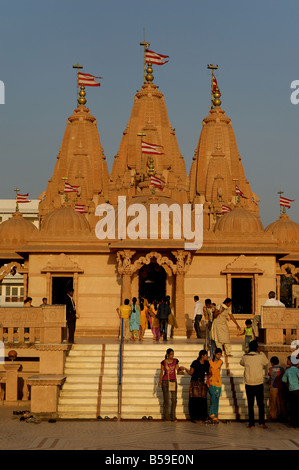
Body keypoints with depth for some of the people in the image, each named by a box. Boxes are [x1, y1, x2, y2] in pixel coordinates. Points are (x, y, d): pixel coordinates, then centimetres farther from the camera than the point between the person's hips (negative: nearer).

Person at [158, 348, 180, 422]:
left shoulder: (175, 361, 2)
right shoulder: (163, 362, -3)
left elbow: (177, 370, 7)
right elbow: (161, 372, 2)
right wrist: (160, 381, -6)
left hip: (173, 381, 2)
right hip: (165, 381, -2)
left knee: (174, 399, -1)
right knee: (166, 400, 0)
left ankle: (173, 416, 8)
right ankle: (166, 417, 8)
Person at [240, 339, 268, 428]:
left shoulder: (245, 357, -6)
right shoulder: (260, 357, -9)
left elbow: (241, 363, 17)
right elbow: (266, 363, 12)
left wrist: (247, 353, 16)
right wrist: (261, 353, 14)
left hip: (249, 384, 1)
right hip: (259, 384, -1)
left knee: (250, 405, 7)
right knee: (260, 404, 11)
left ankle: (251, 423, 7)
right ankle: (261, 422, 6)